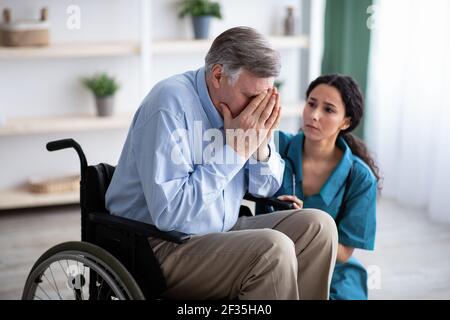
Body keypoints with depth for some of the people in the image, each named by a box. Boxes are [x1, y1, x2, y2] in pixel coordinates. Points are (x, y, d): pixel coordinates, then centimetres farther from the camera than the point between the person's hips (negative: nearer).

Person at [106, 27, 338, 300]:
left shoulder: (242, 102, 2)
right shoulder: (170, 105, -22)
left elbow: (267, 188, 12)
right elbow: (169, 214, -29)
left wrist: (260, 146, -10)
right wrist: (234, 151, -25)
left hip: (221, 233, 8)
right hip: (160, 246, -8)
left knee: (318, 226, -4)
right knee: (273, 250, -27)